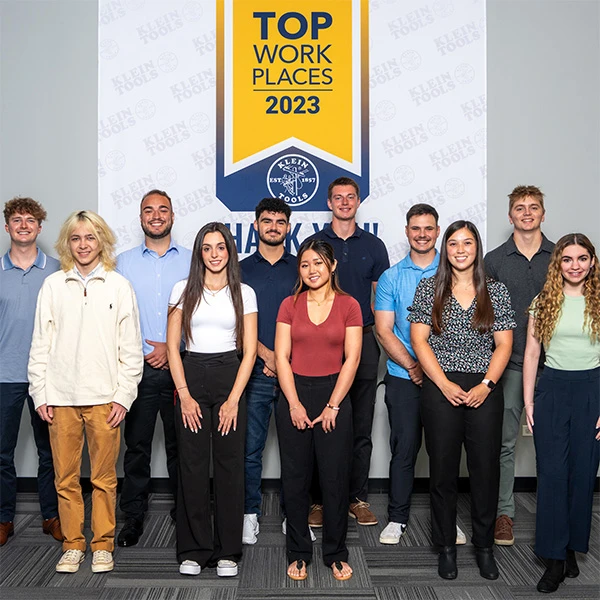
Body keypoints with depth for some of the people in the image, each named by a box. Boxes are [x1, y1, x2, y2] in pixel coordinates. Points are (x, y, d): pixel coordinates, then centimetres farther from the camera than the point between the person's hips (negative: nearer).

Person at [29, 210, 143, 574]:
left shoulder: (119, 286, 3)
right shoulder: (53, 285, 7)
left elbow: (131, 348, 2)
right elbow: (41, 343, 8)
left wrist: (124, 396, -4)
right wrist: (40, 394, 2)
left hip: (104, 397, -1)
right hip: (61, 396, 2)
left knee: (105, 477, 4)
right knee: (66, 477, 6)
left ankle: (103, 547, 18)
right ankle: (73, 545, 21)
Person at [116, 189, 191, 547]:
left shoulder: (191, 261, 5)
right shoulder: (125, 262, 8)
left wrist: (172, 347, -8)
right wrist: (142, 351, -6)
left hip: (179, 366, 0)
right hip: (138, 367, 1)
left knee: (180, 444, 8)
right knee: (137, 444, 5)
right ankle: (134, 516, 17)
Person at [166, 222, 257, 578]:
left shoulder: (244, 293, 5)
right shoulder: (183, 290, 5)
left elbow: (250, 351, 1)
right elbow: (173, 345, 3)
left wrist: (233, 399, -7)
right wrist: (184, 395, -6)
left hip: (230, 377, 0)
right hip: (191, 377, 0)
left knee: (230, 466, 1)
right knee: (193, 466, 2)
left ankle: (228, 551, 14)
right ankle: (193, 550, 16)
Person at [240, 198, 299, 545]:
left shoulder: (300, 268, 9)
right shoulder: (242, 270, 8)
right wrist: (267, 355, -7)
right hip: (256, 371, 0)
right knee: (251, 448, 3)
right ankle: (250, 514, 16)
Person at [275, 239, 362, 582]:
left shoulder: (349, 306, 0)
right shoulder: (290, 305, 4)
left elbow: (351, 359, -4)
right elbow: (282, 357, 0)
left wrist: (333, 406, -8)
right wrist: (294, 404, -8)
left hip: (334, 393, -1)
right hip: (295, 393, 1)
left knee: (336, 478, 4)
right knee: (295, 479, 7)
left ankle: (336, 554, 20)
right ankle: (298, 553, 21)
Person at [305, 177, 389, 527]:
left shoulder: (373, 246, 10)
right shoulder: (313, 243, 7)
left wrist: (377, 328, 0)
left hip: (362, 341, 1)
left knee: (361, 428, 6)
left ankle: (359, 499, 16)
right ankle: (320, 499, 12)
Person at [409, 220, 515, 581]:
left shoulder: (497, 291, 7)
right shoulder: (429, 289, 3)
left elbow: (504, 344, 4)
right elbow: (419, 339, -1)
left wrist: (486, 385, -9)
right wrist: (445, 384, -10)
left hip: (484, 392, 1)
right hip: (441, 389, -1)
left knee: (486, 469, 5)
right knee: (443, 470, 6)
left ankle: (485, 547, 23)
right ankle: (446, 547, 21)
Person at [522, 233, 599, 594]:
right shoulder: (544, 303, 4)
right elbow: (532, 354, 5)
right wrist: (528, 402, 1)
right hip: (551, 389, 1)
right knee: (552, 473, 0)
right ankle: (555, 557, 9)